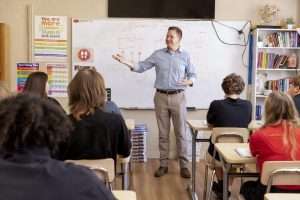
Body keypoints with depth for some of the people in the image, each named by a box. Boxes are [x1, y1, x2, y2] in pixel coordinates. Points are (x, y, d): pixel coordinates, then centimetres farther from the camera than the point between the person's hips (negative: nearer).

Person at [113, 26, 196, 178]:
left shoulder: (185, 56, 4)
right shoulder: (158, 54, 5)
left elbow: (193, 74, 7)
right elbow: (142, 67, 5)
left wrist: (189, 81, -15)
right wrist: (127, 62, -10)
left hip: (178, 97, -1)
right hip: (161, 97, 1)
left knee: (181, 133, 1)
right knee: (163, 133, 7)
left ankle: (184, 165, 9)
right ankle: (163, 164, 16)